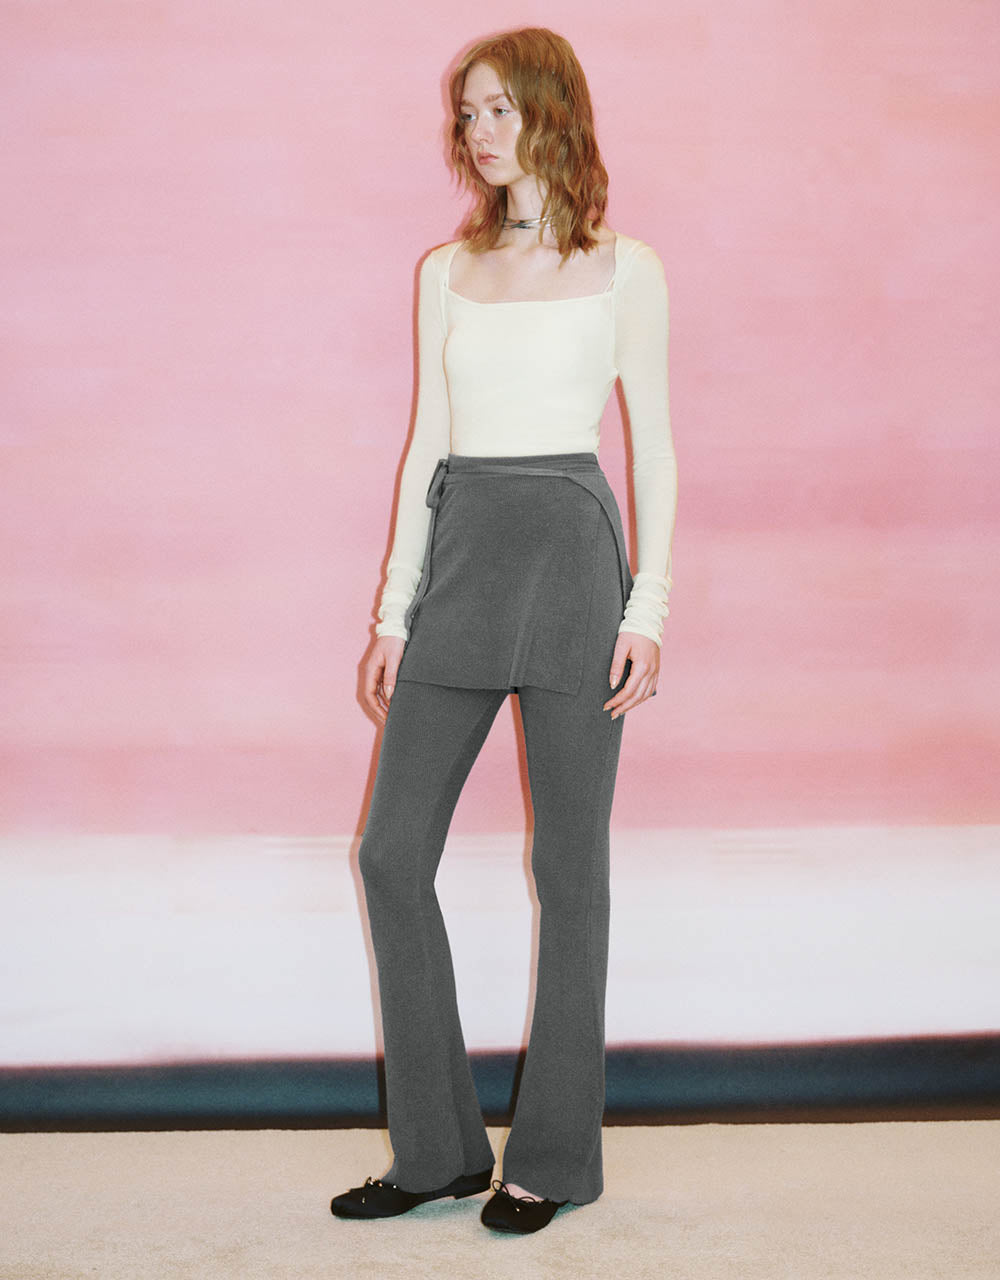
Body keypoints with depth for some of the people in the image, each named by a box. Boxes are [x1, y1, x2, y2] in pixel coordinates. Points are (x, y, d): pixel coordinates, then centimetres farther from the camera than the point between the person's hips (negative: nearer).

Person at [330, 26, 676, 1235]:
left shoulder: (624, 270, 4)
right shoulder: (444, 273, 14)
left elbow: (654, 448, 1)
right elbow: (426, 445, 13)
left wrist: (649, 608, -8)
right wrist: (395, 609, 7)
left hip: (572, 553, -4)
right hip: (458, 555, 4)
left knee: (567, 864, 1)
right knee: (392, 851, 0)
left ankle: (551, 1156, 14)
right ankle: (436, 1147, 13)